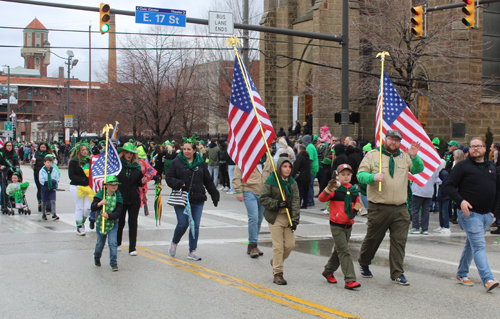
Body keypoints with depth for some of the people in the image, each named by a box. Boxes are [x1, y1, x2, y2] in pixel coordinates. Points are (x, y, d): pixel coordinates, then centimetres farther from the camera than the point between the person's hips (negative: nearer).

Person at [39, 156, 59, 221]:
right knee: (44, 202, 12)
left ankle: (54, 215, -15)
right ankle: (43, 214, 29)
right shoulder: (42, 171, -4)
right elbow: (41, 180, -9)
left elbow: (57, 180, 0)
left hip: (52, 188, 0)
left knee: (53, 201, -12)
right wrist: (47, 181, -18)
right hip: (45, 188, 0)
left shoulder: (54, 170, 0)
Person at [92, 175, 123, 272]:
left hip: (113, 223, -1)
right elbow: (92, 207, -12)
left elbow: (118, 213, -14)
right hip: (100, 223, 1)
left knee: (113, 243, -12)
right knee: (100, 243, 14)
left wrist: (108, 216, -31)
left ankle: (113, 263, -2)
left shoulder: (118, 197, -8)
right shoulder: (100, 194, -7)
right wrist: (99, 204, -32)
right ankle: (97, 257, 43)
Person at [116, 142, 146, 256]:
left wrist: (142, 182, -9)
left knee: (133, 223, 3)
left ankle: (132, 247, 9)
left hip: (134, 199, 2)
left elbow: (139, 182, 12)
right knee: (120, 222, 10)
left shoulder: (137, 166, 5)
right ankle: (117, 243, 30)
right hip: (120, 198, -2)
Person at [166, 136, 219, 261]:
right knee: (183, 224, -6)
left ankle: (192, 251, 13)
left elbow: (208, 181, 13)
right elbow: (169, 178, 2)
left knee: (195, 225, 2)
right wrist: (178, 184, -17)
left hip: (198, 200, 2)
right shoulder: (176, 162, 2)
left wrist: (215, 195, 10)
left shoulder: (201, 163, 8)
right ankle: (174, 243, 23)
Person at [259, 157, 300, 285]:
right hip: (275, 218, -4)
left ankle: (276, 262, 32)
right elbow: (262, 198, -11)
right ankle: (277, 274, 6)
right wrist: (277, 204, -21)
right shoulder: (270, 181, -9)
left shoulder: (292, 183, 4)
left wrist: (295, 219, -12)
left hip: (288, 217, 5)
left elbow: (296, 201, -2)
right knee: (278, 246, -4)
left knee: (290, 244, 4)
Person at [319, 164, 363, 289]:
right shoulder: (335, 190, -9)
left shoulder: (354, 191, 9)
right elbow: (321, 199, -22)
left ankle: (328, 271, 37)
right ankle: (349, 280, -13)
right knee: (344, 251, -10)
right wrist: (329, 189, -39)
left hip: (348, 225, 6)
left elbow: (356, 205, 23)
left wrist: (356, 210, 0)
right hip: (336, 226, -6)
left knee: (339, 250, 18)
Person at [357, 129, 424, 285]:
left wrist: (414, 157, -14)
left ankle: (397, 274, 7)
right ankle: (363, 263, 33)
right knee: (373, 238, 9)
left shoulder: (404, 157, 12)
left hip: (400, 209, 3)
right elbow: (360, 174, -2)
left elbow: (418, 170, 3)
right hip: (378, 207, -3)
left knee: (399, 241, 1)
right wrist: (372, 177, -21)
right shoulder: (372, 155, 3)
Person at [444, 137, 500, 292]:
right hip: (471, 213, -6)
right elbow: (449, 186, -7)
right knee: (479, 246, -13)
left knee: (471, 245, 15)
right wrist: (461, 201, -21)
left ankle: (461, 274, 26)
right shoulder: (462, 166, -5)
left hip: (487, 215, 6)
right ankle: (488, 279, -20)